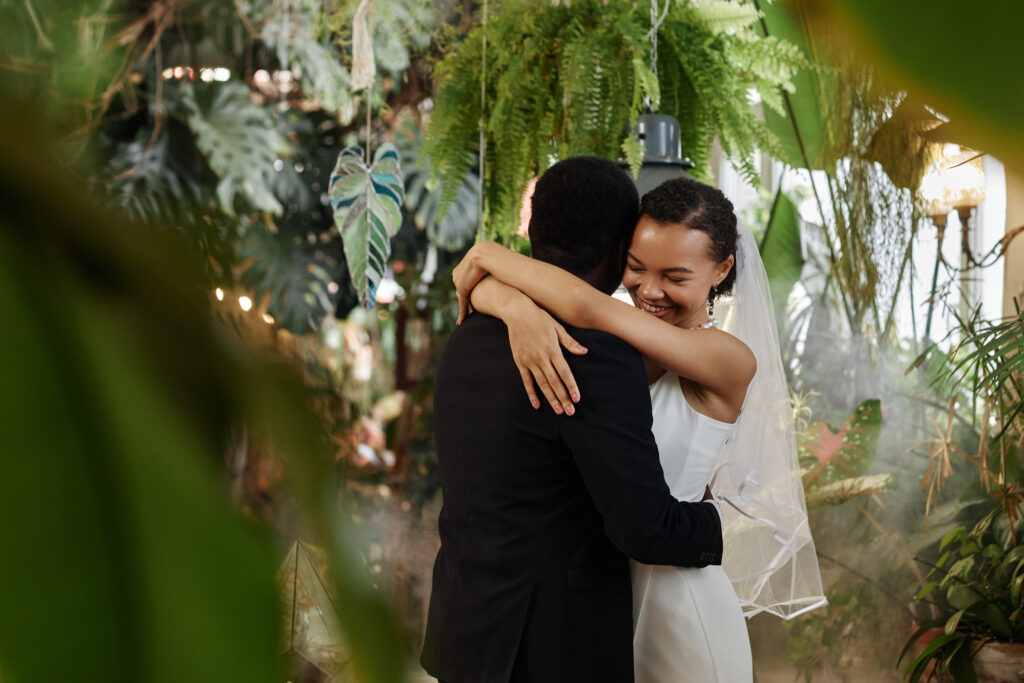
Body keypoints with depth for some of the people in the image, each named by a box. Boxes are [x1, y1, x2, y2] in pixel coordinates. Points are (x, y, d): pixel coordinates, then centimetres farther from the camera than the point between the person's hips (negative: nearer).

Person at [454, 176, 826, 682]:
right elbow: (480, 283, -10)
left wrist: (488, 255, -16)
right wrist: (517, 309, -33)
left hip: (673, 600, -5)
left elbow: (585, 305, -29)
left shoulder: (729, 361, -18)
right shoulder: (614, 333, -2)